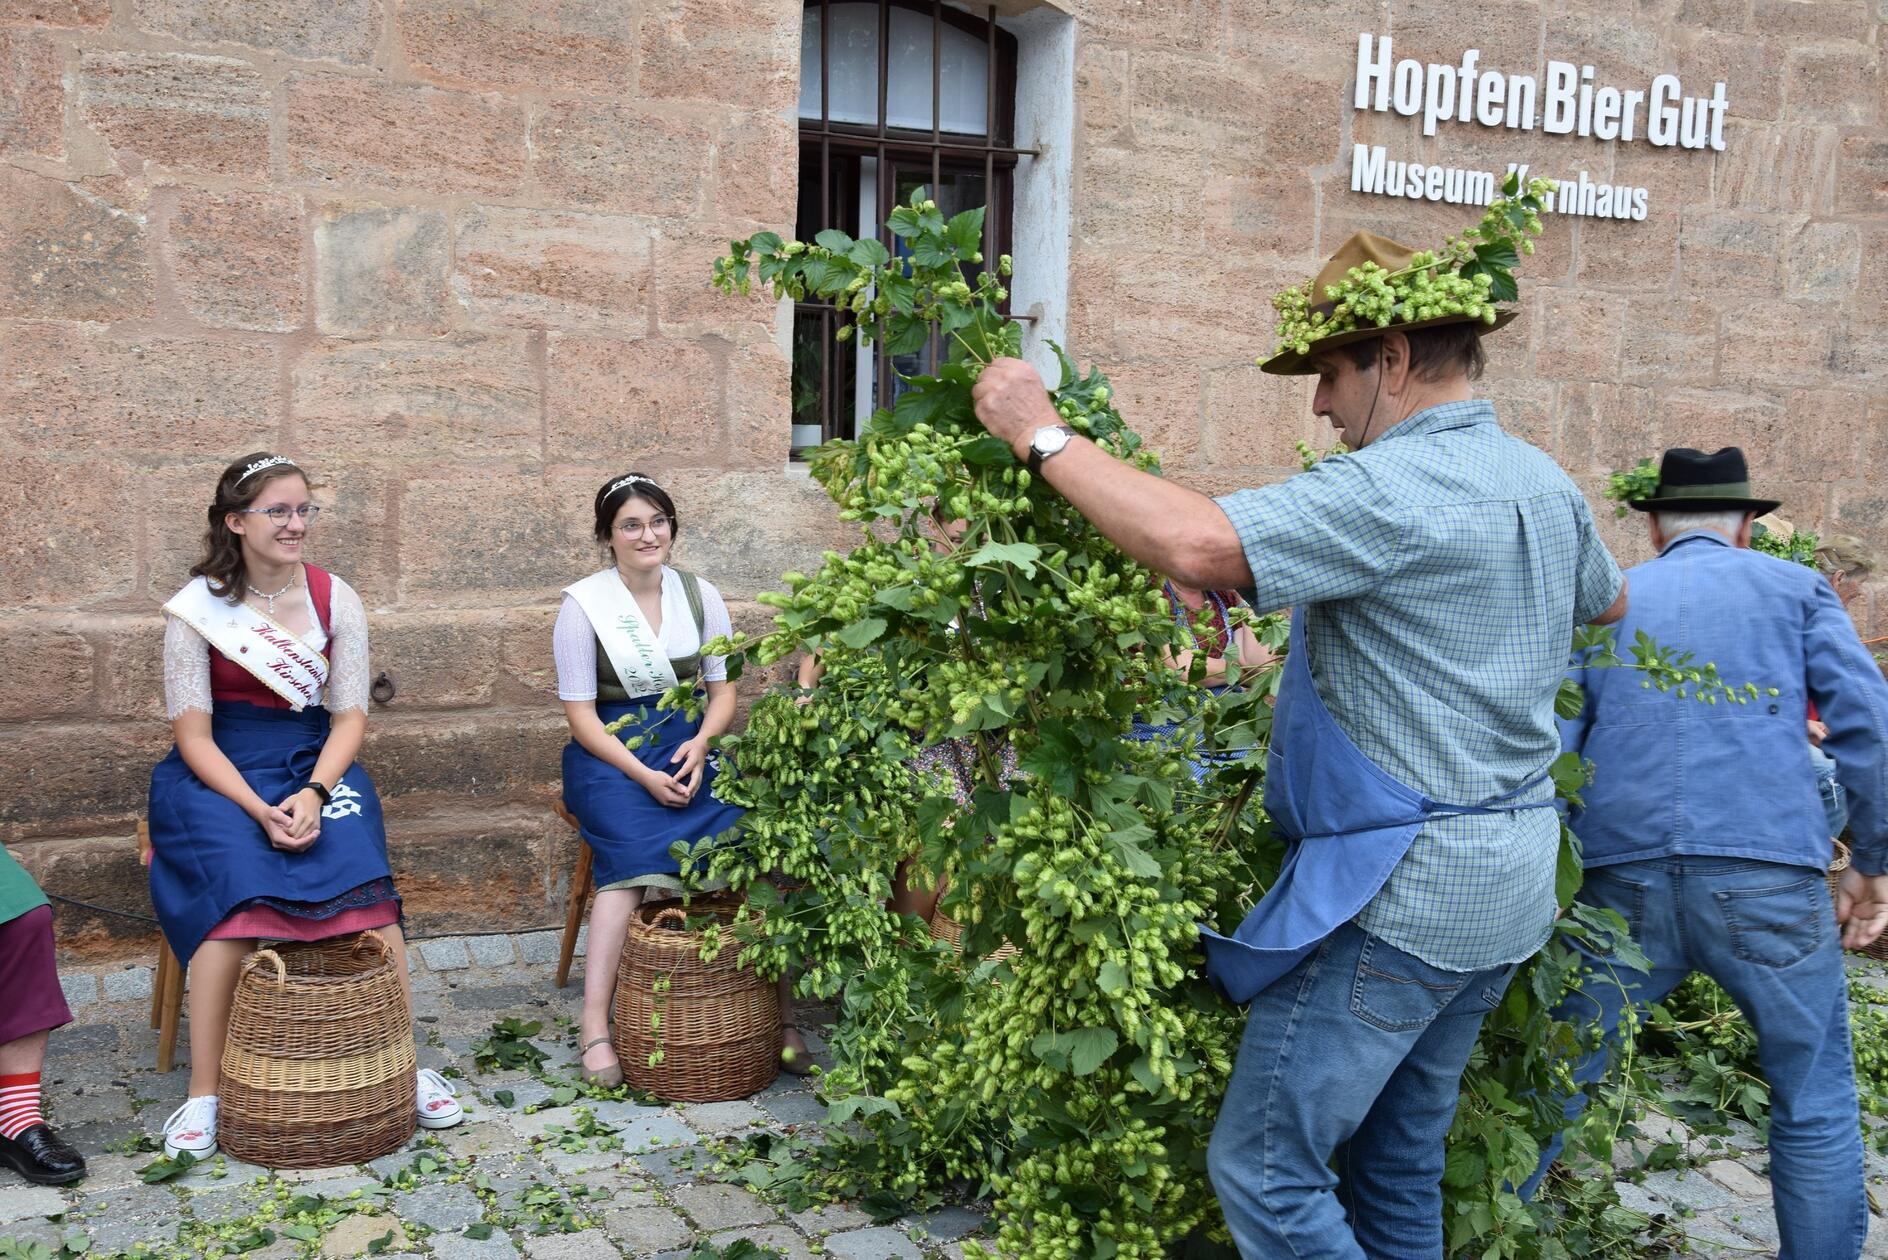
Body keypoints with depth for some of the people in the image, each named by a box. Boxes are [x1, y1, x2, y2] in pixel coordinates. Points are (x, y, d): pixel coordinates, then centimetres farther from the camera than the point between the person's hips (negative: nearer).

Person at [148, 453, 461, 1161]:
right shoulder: (197, 607, -5)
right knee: (236, 888, -30)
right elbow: (193, 734, -7)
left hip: (317, 762, 2)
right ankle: (204, 1095, -23)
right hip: (219, 771, -2)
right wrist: (258, 808, -22)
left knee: (362, 878, -26)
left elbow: (350, 715, 1)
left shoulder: (335, 598, 2)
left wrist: (313, 793, -17)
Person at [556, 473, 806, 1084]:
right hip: (610, 753, -3)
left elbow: (723, 690, 12)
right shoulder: (583, 604, -2)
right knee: (634, 854, -32)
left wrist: (700, 743, -10)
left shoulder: (700, 595, 9)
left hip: (689, 742, 3)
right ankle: (594, 1030, -33)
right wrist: (642, 775, -18)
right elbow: (580, 712, -4)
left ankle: (780, 1009, -20)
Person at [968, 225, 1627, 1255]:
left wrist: (1042, 436, -23)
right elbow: (1607, 602, 30)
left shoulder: (1397, 487, -20)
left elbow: (1200, 545, -33)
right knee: (1400, 1163, 20)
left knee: (1263, 1169, -2)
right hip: (1510, 875, 10)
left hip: (1401, 889, -10)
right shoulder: (1548, 484, 10)